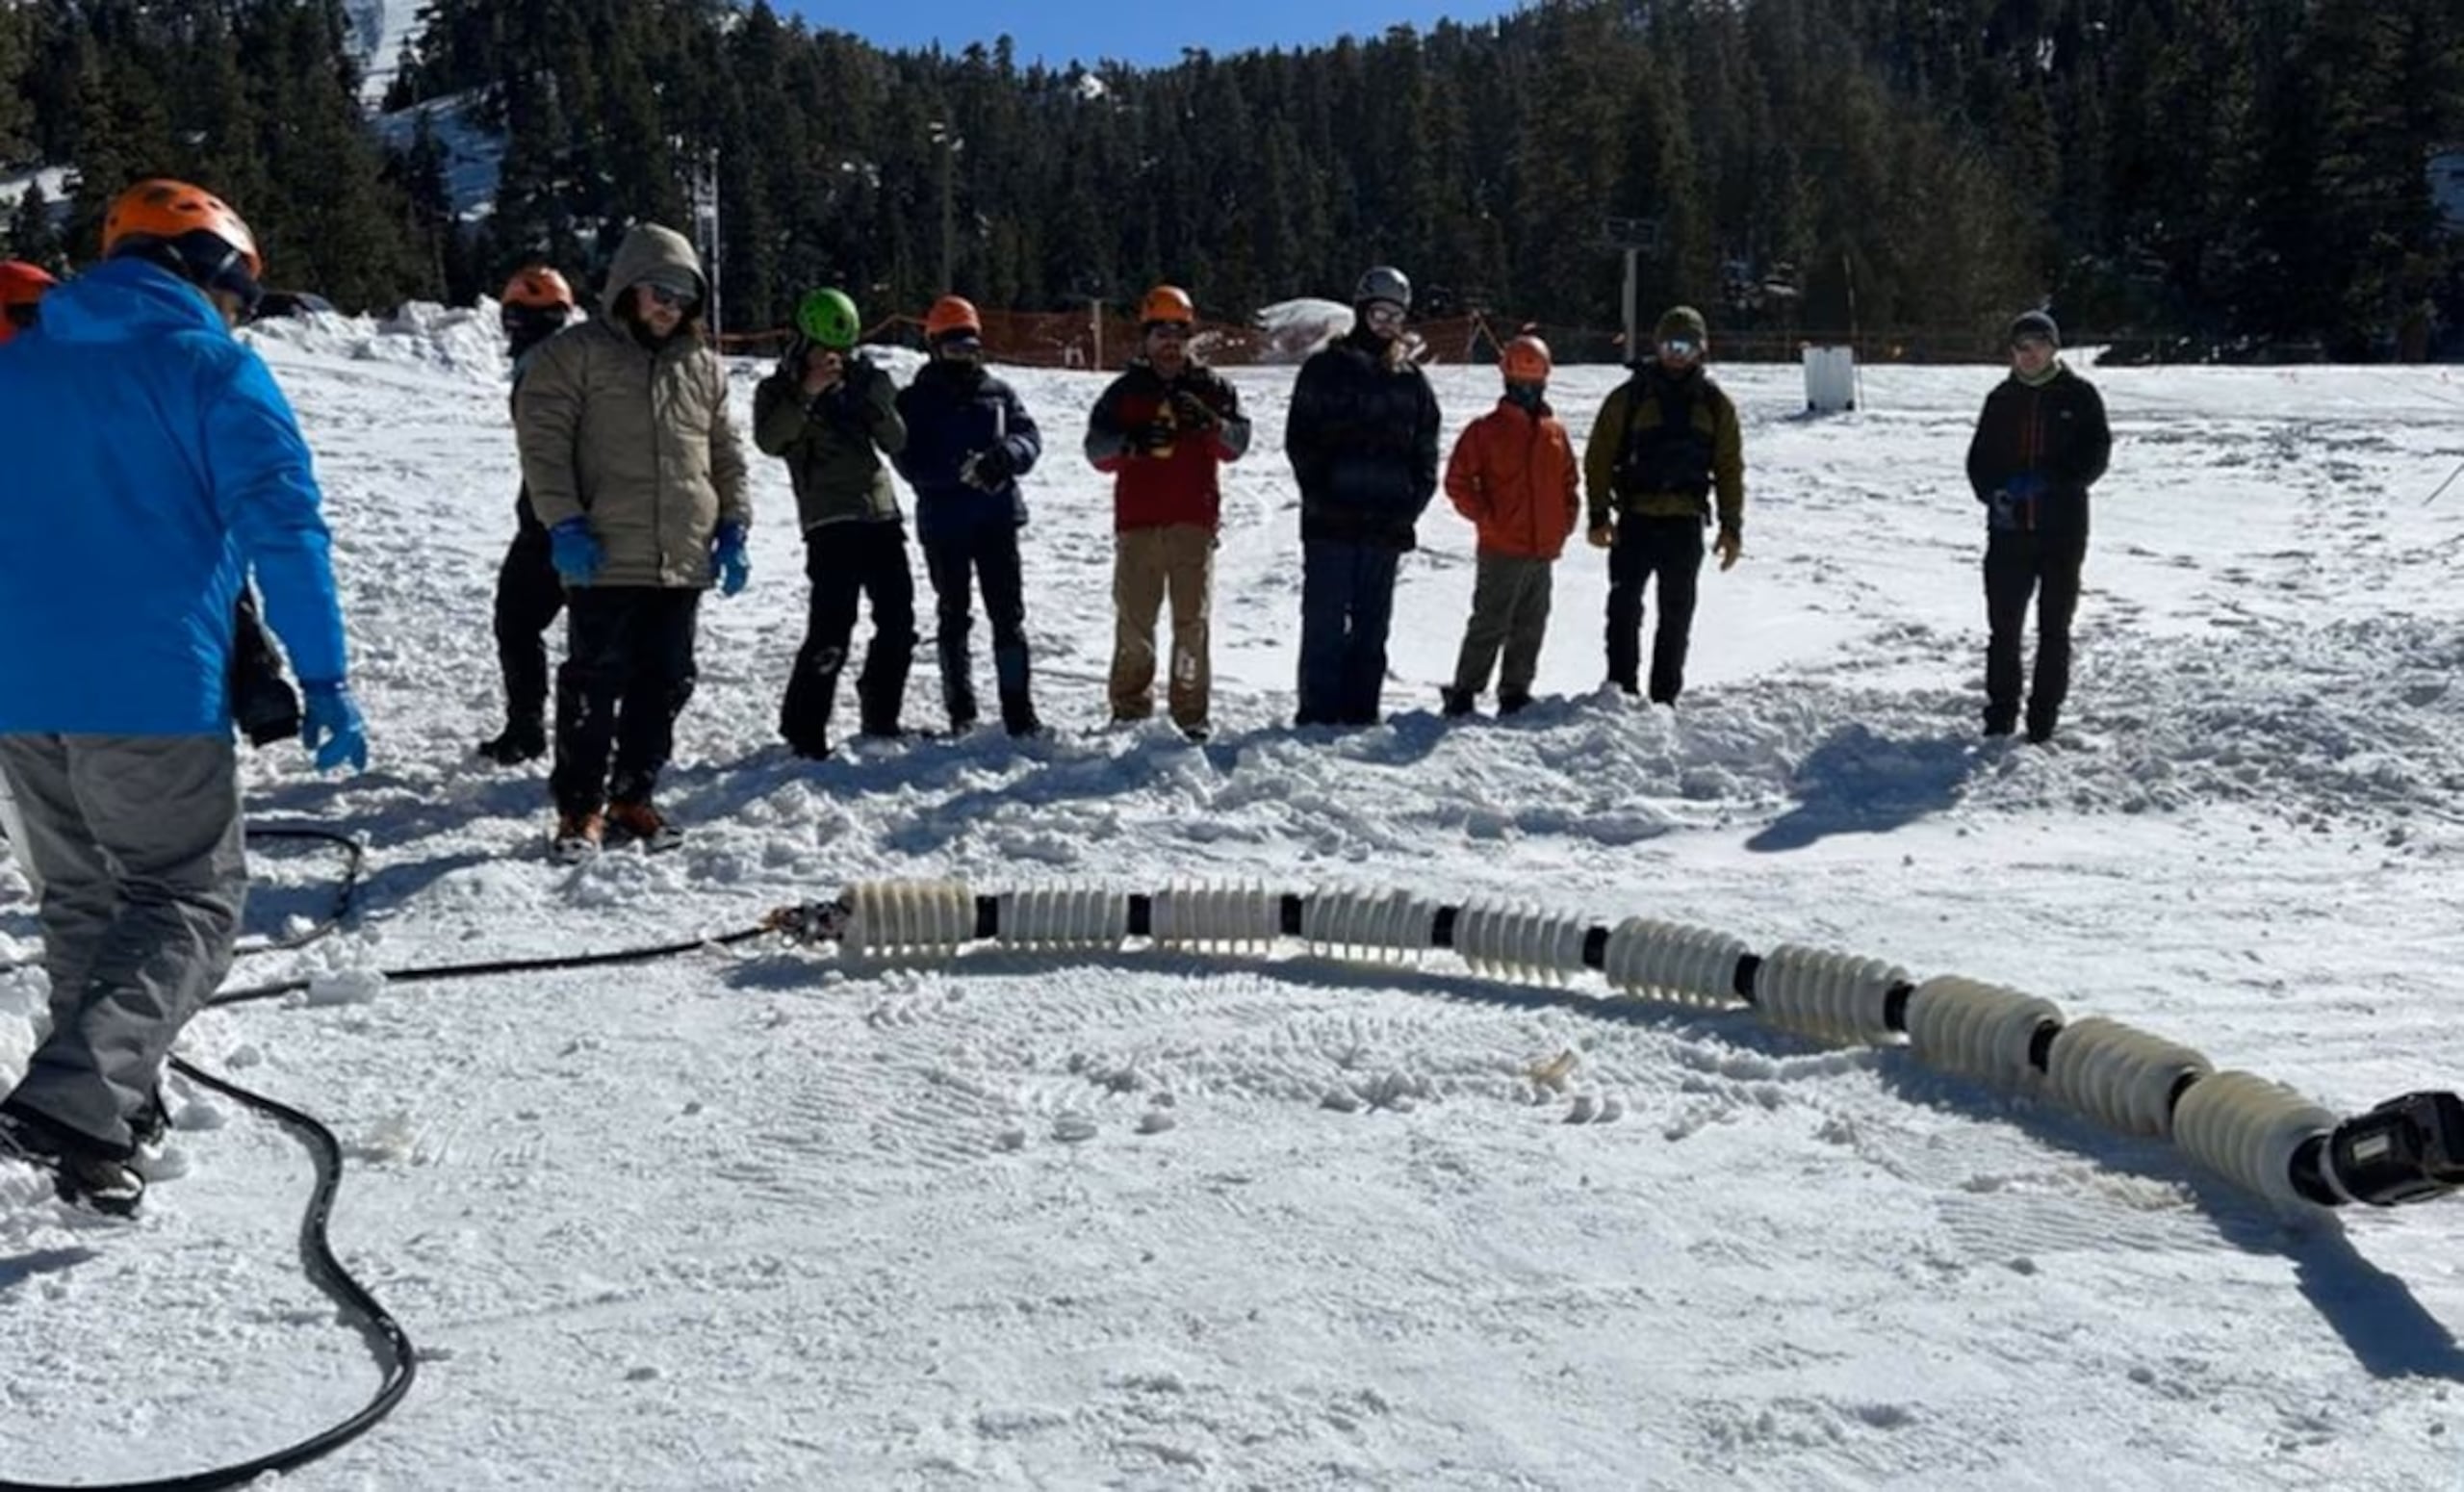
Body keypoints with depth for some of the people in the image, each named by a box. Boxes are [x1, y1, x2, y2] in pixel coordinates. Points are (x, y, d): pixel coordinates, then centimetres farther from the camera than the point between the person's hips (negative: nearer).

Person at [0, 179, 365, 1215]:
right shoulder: (215, 369, -3)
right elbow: (284, 529, -12)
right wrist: (323, 678, -12)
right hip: (151, 686, -6)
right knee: (189, 903, 1)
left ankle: (108, 1102, 26)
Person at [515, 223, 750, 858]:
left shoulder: (704, 367, 15)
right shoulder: (575, 353, 0)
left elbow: (726, 456, 20)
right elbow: (542, 440, -6)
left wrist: (733, 526, 10)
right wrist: (565, 523, -14)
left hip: (684, 562, 5)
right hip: (606, 561, -5)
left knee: (665, 685, 9)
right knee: (594, 685, -2)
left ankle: (633, 798, 21)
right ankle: (581, 806, 8)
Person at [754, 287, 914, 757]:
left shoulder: (862, 382, 16)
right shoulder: (779, 390, 4)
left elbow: (896, 442, 8)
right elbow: (770, 440, -14)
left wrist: (876, 396, -8)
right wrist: (807, 394, -22)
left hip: (881, 512, 6)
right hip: (830, 520, -6)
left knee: (898, 621, 9)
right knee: (831, 629, -15)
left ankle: (880, 719, 23)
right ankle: (803, 729, -6)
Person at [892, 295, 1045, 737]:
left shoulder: (999, 393, 9)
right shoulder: (915, 400, 2)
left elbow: (1029, 436, 1)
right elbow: (910, 461, -9)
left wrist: (1006, 455, -22)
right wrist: (961, 470, -24)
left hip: (997, 518, 2)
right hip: (943, 523, -1)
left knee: (1008, 614, 0)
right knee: (954, 615, 8)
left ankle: (1019, 712, 2)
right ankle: (961, 712, 16)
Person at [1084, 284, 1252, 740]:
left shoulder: (1211, 387, 10)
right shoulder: (1124, 391, 9)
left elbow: (1236, 444, 0)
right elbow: (1096, 451, 0)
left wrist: (1210, 423, -20)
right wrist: (1131, 441, -20)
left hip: (1195, 520, 0)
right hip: (1137, 521, 0)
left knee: (1192, 619, -3)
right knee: (1134, 619, 1)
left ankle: (1191, 710, 2)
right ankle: (1130, 707, 10)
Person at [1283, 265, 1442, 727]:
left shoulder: (1412, 379, 13)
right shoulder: (1325, 369, 3)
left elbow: (1426, 448, 14)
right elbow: (1300, 439, -2)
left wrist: (1412, 502, 0)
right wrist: (1322, 496, -11)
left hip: (1387, 522, 4)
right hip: (1331, 521, -4)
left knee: (1372, 622, 7)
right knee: (1325, 620, -4)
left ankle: (1361, 712, 13)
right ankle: (1317, 714, 0)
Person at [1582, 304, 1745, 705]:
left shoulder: (1715, 404, 7)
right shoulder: (1629, 397, 1)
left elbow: (1729, 469, 10)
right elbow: (1599, 458, 0)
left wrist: (1732, 526, 5)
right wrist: (1599, 515, -7)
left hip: (1685, 524, 2)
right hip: (1635, 520, -2)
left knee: (1677, 615, 7)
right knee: (1624, 608, -3)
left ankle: (1665, 696, 16)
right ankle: (1621, 691, 3)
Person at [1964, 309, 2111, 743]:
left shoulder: (2079, 395, 0)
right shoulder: (2002, 398, 8)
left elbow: (2097, 452, -4)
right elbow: (1979, 457, 10)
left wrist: (2052, 480, -18)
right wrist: (1993, 492, -9)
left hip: (2063, 528, -2)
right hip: (2009, 527, 2)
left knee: (2055, 627, 5)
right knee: (2003, 625, 3)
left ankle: (2045, 715, 12)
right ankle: (2000, 711, 14)